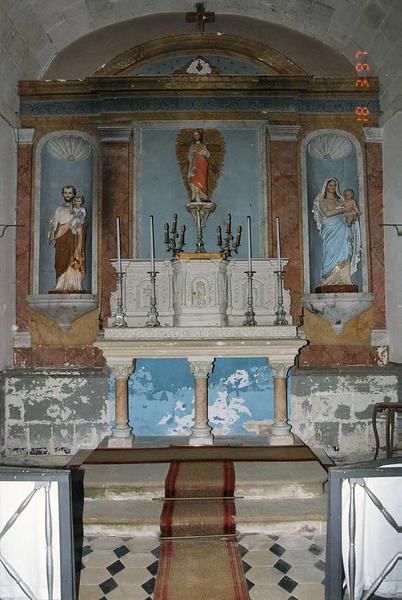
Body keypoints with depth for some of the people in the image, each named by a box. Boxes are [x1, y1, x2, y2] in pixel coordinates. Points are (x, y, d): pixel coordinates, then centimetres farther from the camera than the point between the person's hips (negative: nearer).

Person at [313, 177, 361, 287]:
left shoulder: (339, 200, 20)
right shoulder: (322, 201, 5)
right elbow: (326, 213, -11)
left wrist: (353, 214, -4)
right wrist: (343, 210, -10)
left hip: (342, 230, 5)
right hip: (330, 231, -4)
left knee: (343, 255, -5)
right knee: (331, 254, -12)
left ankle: (342, 280, -7)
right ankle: (330, 281, -11)